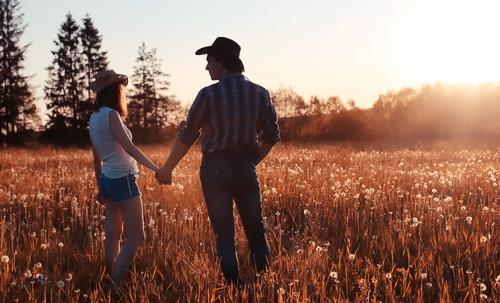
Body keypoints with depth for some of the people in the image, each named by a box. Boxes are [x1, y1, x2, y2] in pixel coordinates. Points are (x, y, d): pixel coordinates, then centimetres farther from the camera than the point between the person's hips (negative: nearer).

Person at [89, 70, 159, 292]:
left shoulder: (95, 117, 10)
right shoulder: (110, 114, -15)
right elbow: (129, 147, -22)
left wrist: (101, 188, 22)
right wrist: (156, 169, -17)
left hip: (109, 180, 9)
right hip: (123, 180, -9)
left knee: (113, 234, 12)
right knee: (136, 236, -4)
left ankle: (112, 281, 18)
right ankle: (115, 285, -7)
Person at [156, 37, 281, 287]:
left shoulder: (209, 94, -10)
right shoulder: (260, 93, 1)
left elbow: (187, 136, -5)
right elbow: (271, 136, 5)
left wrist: (166, 170, 5)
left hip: (216, 169, -3)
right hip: (246, 168, 3)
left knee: (224, 235, 5)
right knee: (256, 230, 14)